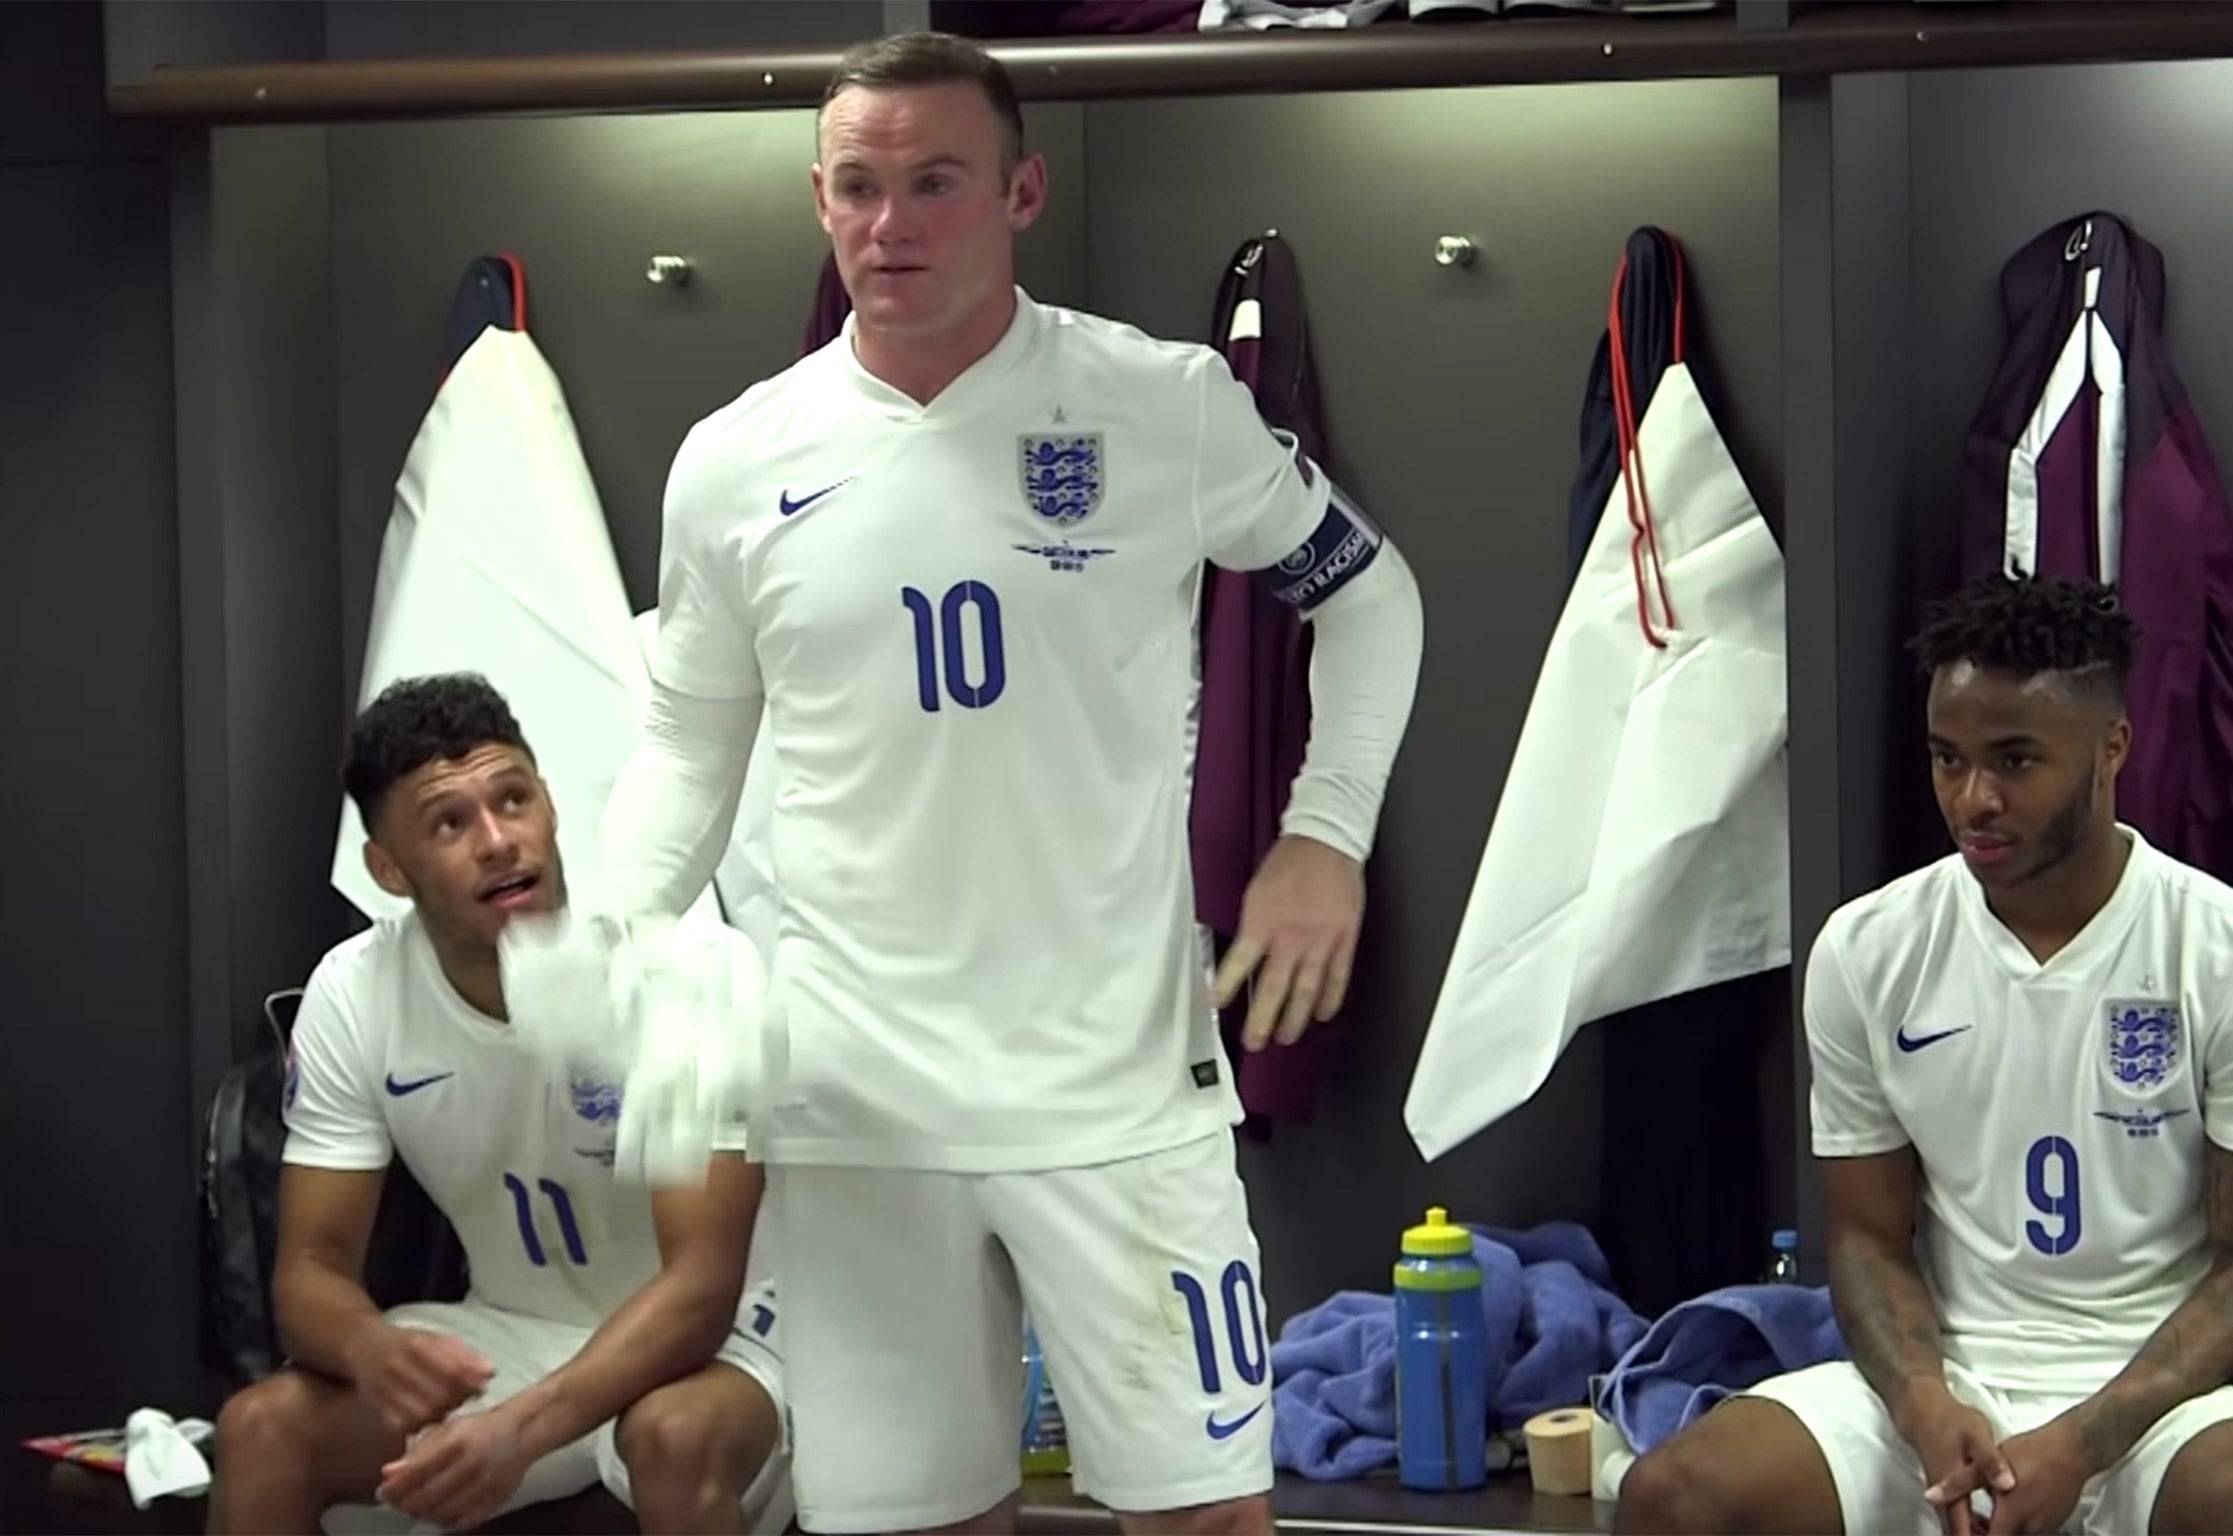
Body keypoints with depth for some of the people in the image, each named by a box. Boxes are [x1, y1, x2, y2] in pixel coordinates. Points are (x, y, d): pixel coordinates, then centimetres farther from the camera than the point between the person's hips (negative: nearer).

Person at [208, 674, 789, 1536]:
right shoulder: (352, 997, -11)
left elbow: (701, 1288, -28)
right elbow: (311, 1269, -9)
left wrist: (522, 1428, -44)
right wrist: (373, 1348, -36)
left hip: (705, 1341, -4)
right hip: (512, 1338, 4)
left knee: (675, 1440, -37)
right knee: (261, 1430, -19)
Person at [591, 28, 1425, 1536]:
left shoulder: (1168, 405, -3)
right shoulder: (734, 463, 2)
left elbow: (1369, 592, 11)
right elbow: (690, 742, 13)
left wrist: (1328, 836, -1)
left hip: (1117, 1075, -2)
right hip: (853, 1087, 2)